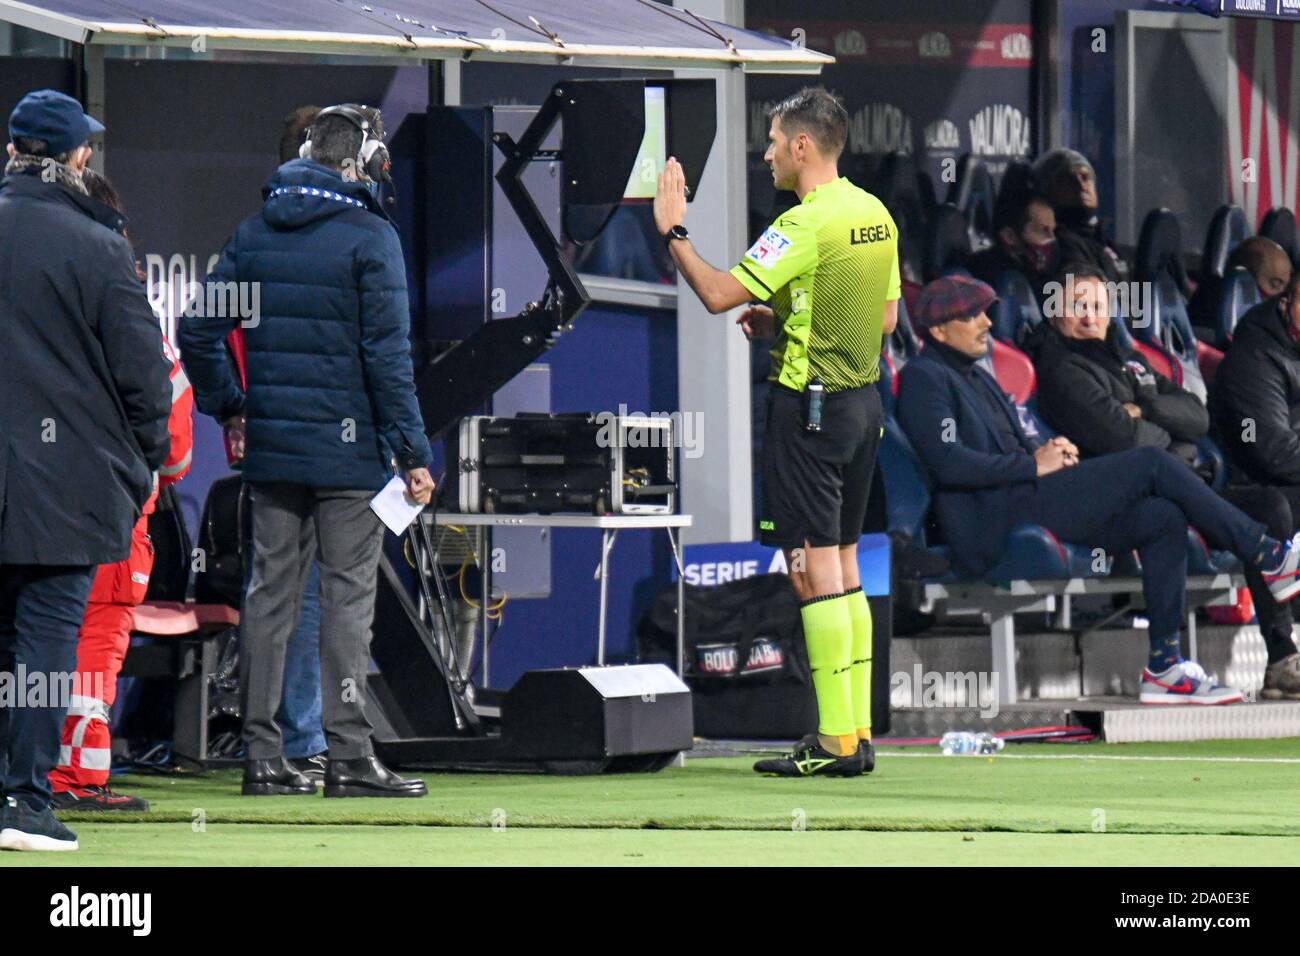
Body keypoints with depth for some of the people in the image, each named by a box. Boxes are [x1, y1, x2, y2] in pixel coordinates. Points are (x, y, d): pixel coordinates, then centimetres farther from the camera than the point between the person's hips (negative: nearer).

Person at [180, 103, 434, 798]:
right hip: (348, 447, -5)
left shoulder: (255, 232, 8)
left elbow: (199, 332, 8)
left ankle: (260, 754, 9)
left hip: (270, 447, 5)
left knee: (270, 591, 9)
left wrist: (229, 407, 20)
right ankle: (348, 756, -4)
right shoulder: (369, 237, -8)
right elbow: (387, 353, -13)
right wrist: (413, 452, -10)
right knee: (348, 593, -2)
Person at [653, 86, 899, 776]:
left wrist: (672, 232, -6)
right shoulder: (875, 215, 8)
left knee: (815, 571, -6)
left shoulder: (806, 225, -18)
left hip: (809, 405, -9)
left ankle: (835, 742, -8)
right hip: (863, 402, 9)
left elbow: (718, 295, -19)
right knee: (843, 569, 13)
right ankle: (857, 734, 14)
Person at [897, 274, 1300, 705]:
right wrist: (1033, 465, -13)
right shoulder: (923, 378, -4)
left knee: (1163, 517, -7)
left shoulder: (973, 375, 27)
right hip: (994, 521, -10)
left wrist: (1046, 450, 5)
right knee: (1153, 464, -14)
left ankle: (1164, 666, -9)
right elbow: (948, 462, -18)